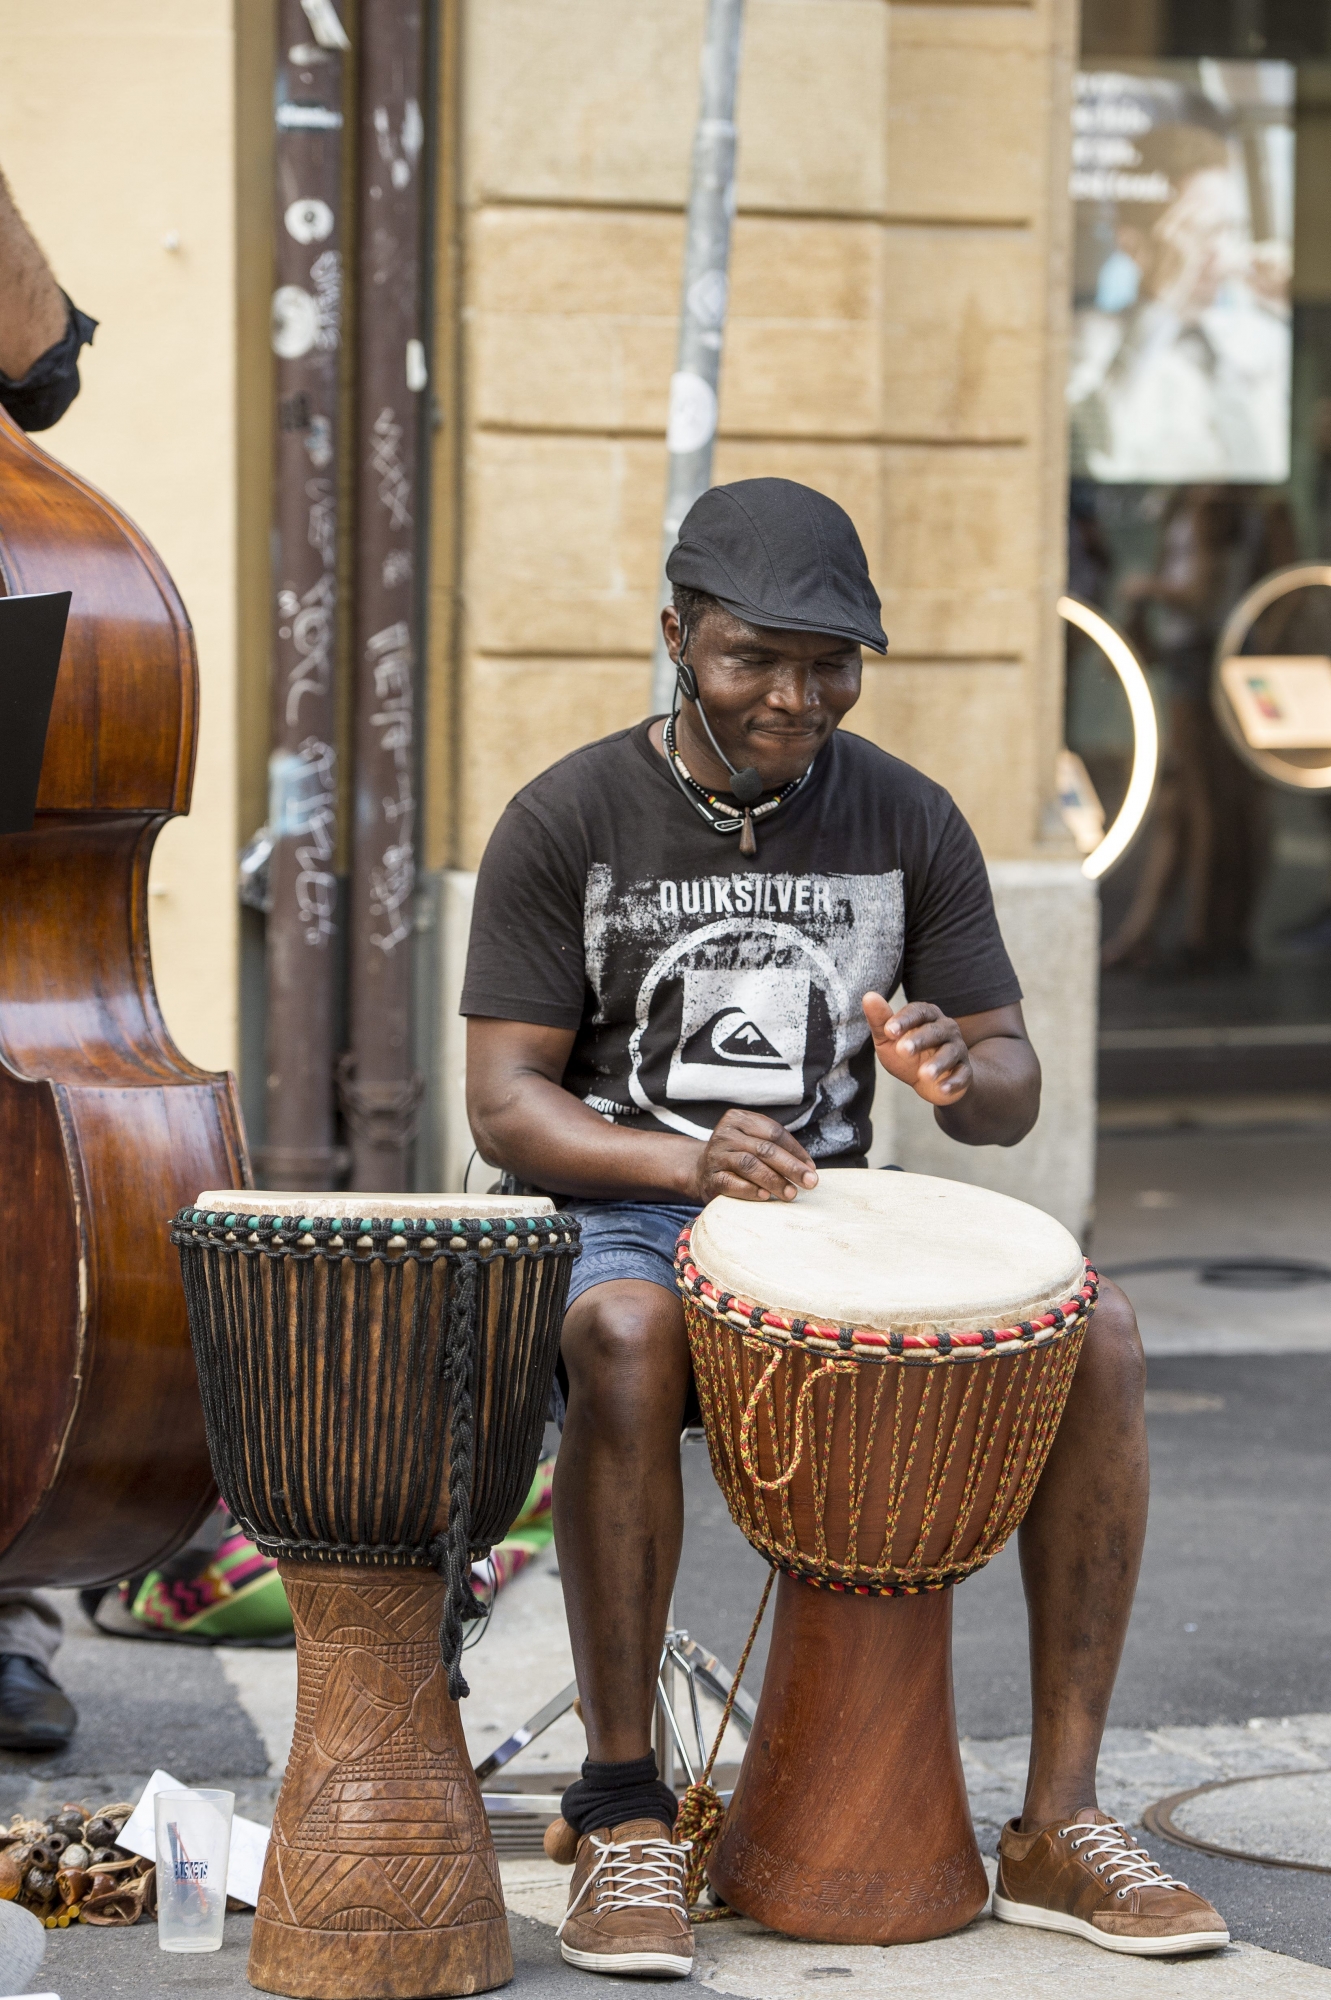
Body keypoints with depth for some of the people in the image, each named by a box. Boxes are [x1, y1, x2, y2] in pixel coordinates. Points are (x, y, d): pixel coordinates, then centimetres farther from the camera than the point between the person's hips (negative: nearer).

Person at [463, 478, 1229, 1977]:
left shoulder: (909, 824, 5)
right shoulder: (568, 823, -4)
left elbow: (1012, 1090, 5)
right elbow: (504, 1102, -9)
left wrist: (960, 1074, -21)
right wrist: (684, 1160, -28)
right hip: (612, 1214, -3)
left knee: (1097, 1333, -22)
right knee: (627, 1331, -40)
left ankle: (1057, 1822, -17)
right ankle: (623, 1813, -29)